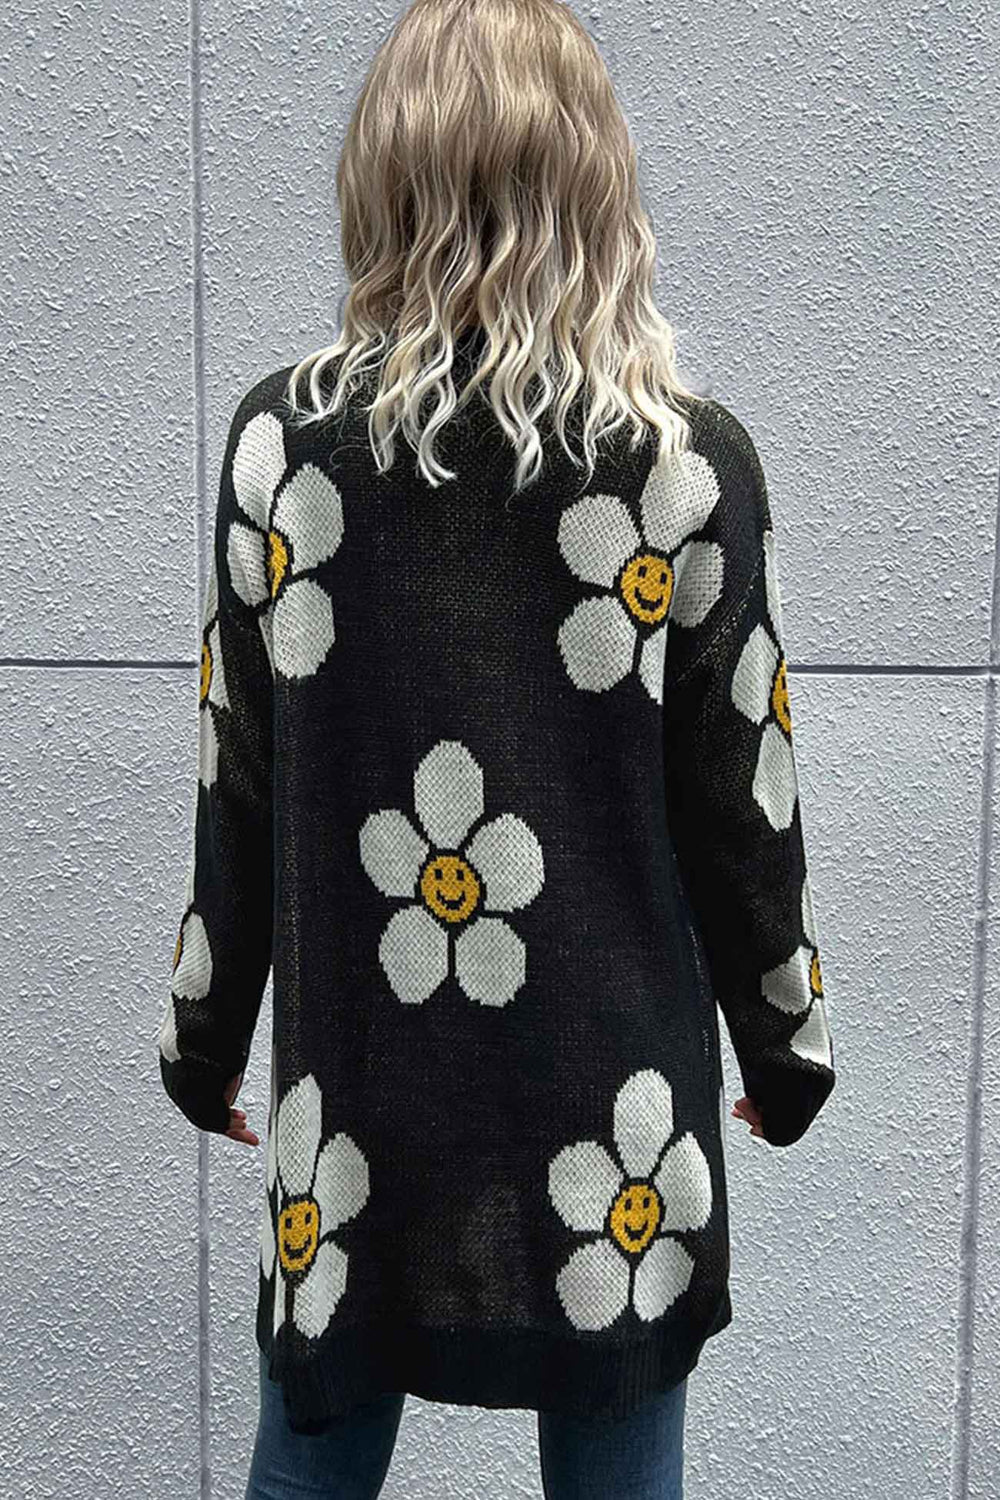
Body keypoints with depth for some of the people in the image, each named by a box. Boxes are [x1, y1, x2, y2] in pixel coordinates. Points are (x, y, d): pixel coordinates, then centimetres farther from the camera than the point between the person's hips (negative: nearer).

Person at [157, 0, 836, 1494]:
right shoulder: (692, 461, -10)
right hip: (611, 1129, -1)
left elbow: (238, 796, -1)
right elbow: (743, 809, -4)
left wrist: (203, 1038, 14)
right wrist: (787, 1043, 12)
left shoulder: (281, 438, -6)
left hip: (354, 1105, 2)